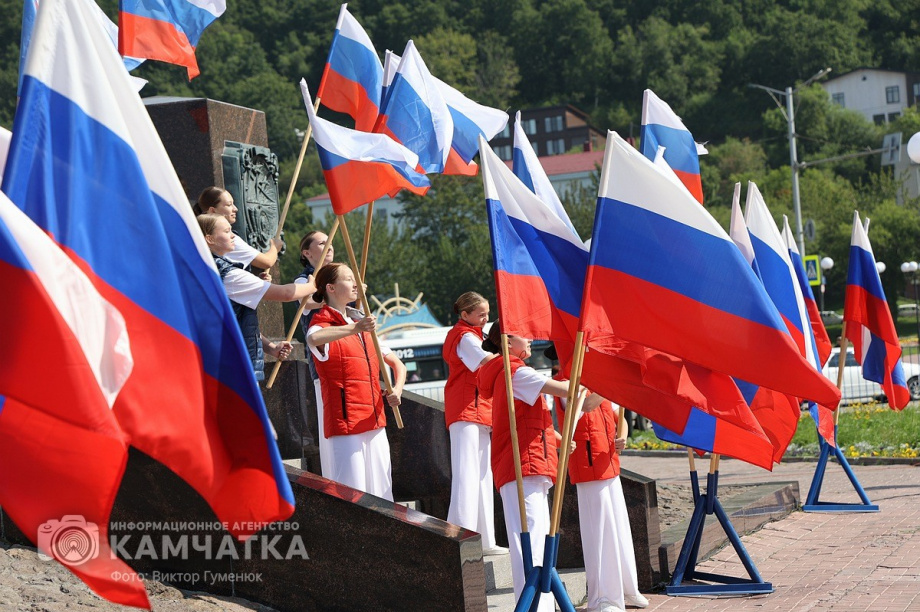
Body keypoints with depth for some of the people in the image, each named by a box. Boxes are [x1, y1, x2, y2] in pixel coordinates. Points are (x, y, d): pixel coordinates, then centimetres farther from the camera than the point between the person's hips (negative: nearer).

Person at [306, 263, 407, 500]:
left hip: (375, 422, 7)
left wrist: (397, 389, 1)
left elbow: (396, 362, 22)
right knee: (352, 492, -11)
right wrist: (354, 328, -44)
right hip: (345, 421, -7)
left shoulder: (364, 325, 19)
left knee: (381, 491, 7)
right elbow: (314, 339, -32)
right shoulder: (323, 323, -5)